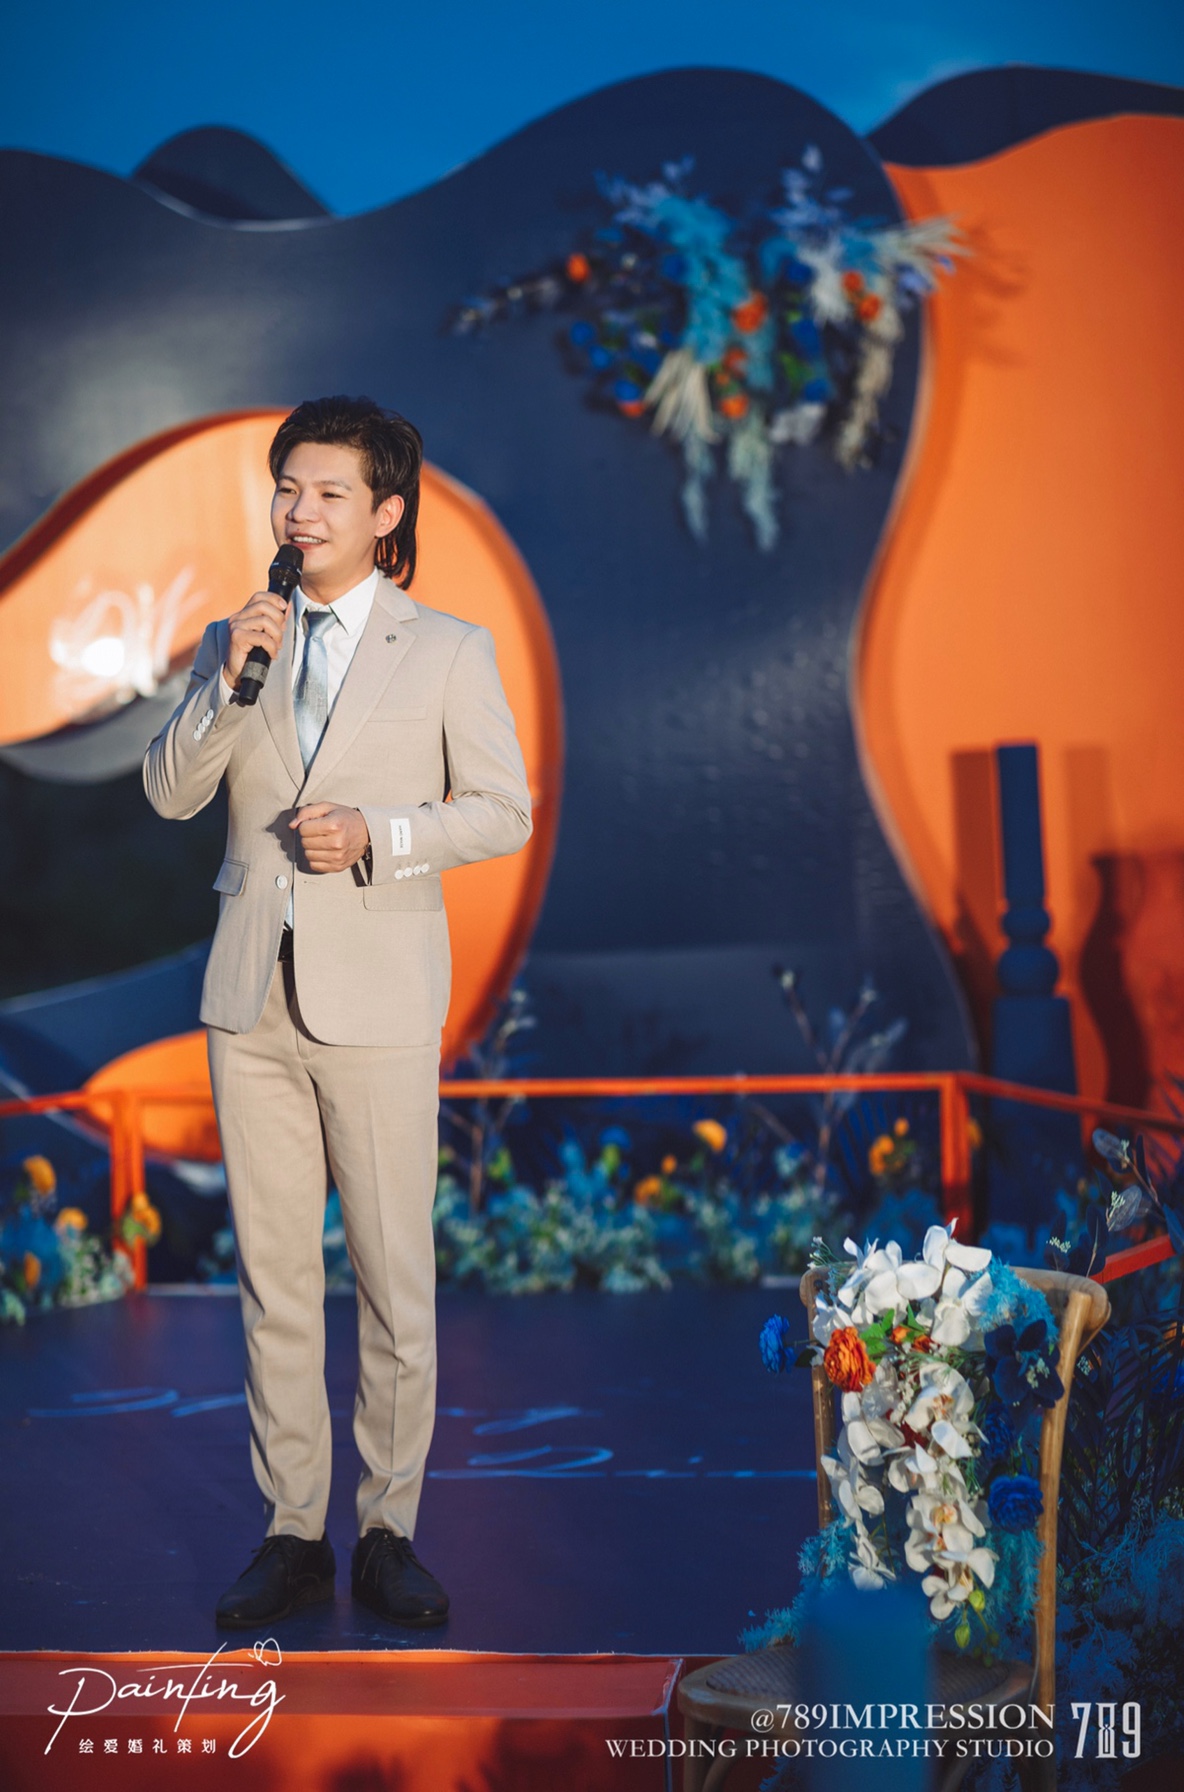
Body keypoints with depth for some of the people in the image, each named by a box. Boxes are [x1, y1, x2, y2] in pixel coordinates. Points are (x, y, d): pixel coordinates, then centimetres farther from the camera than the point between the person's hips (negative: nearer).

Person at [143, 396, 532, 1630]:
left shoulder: (449, 650, 3)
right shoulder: (234, 640, 12)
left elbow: (504, 809, 0)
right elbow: (171, 792, 4)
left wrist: (375, 832, -14)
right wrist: (231, 681, -10)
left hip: (378, 998, -3)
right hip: (252, 995, 3)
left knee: (394, 1275, 1)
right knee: (272, 1276, 7)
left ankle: (388, 1530, 13)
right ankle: (291, 1531, 16)